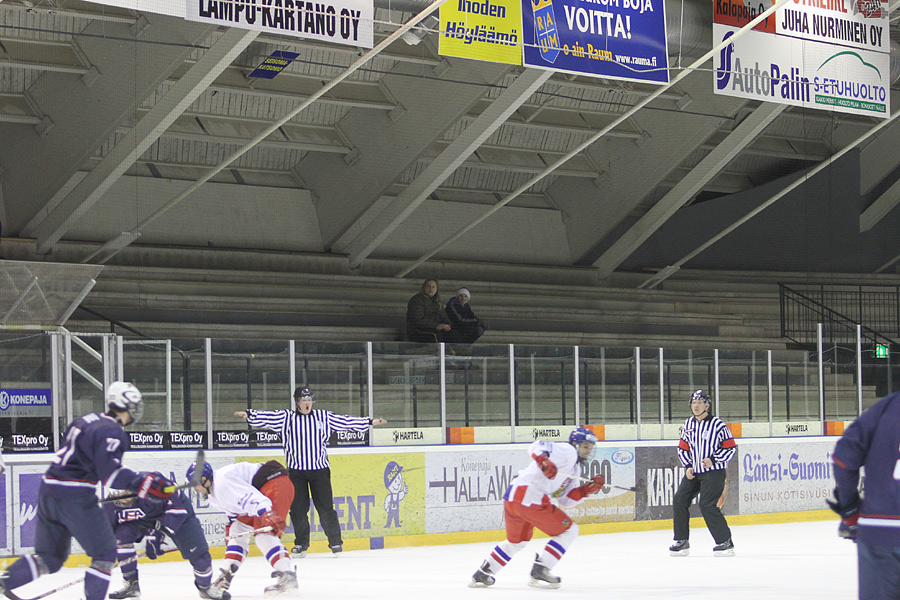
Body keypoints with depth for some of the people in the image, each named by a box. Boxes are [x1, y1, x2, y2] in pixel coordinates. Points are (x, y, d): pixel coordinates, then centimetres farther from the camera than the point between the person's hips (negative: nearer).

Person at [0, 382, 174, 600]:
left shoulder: (86, 421, 16)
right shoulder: (111, 431, -11)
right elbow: (110, 471, -23)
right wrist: (146, 484, -27)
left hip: (48, 492, 9)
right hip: (74, 498, -9)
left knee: (50, 557, 16)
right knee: (105, 553, 4)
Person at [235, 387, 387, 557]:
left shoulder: (323, 417, 7)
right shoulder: (287, 418, 2)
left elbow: (346, 422, 11)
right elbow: (267, 417, -8)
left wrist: (370, 422, 12)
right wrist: (248, 414, -23)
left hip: (320, 469, 0)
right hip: (296, 471, 0)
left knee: (325, 507, -2)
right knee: (298, 508, 1)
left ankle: (336, 542, 9)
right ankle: (301, 543, 14)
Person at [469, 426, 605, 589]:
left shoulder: (575, 469, 26)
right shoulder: (567, 451, -4)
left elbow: (565, 500, 19)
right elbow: (537, 447, -17)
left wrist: (588, 489, 7)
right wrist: (543, 460, -37)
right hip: (529, 497, -11)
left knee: (517, 542, 30)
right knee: (569, 531, -1)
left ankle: (482, 574, 33)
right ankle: (539, 570, -5)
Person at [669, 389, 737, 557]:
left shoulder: (717, 424, -9)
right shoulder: (688, 425, 10)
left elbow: (730, 447, -7)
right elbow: (683, 448, 17)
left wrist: (713, 459, -18)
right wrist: (687, 466, 3)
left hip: (713, 472, -7)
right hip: (693, 472, 7)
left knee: (707, 505, -16)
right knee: (679, 500, -1)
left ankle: (726, 542, -6)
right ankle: (682, 542, 10)